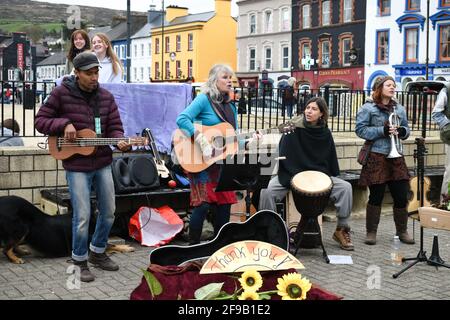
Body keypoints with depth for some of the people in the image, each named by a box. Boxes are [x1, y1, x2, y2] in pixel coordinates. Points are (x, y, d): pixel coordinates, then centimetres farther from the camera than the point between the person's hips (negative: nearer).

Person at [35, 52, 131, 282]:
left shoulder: (106, 97, 5)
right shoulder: (61, 93, -7)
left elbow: (115, 126, 5)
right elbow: (40, 121, -3)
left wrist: (120, 142, -16)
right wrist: (64, 124, -19)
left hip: (103, 163, 5)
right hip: (77, 166, -5)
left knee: (109, 212, 13)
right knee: (82, 216, -4)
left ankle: (97, 252, 34)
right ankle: (80, 261, 16)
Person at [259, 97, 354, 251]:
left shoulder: (325, 133, 1)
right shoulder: (293, 128, -9)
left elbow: (331, 159, 11)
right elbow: (283, 154, -11)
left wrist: (333, 179, 6)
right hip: (291, 174, -3)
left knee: (345, 187, -15)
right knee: (266, 190, -28)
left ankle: (341, 229, -1)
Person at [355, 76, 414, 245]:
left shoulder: (399, 108, 14)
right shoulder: (368, 108, -2)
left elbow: (406, 129, 19)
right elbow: (360, 129, -9)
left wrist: (402, 131, -5)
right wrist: (382, 131, -16)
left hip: (396, 157, 5)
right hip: (376, 157, -5)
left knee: (401, 195, 6)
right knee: (376, 196, 2)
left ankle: (402, 231, 23)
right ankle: (371, 232, 15)